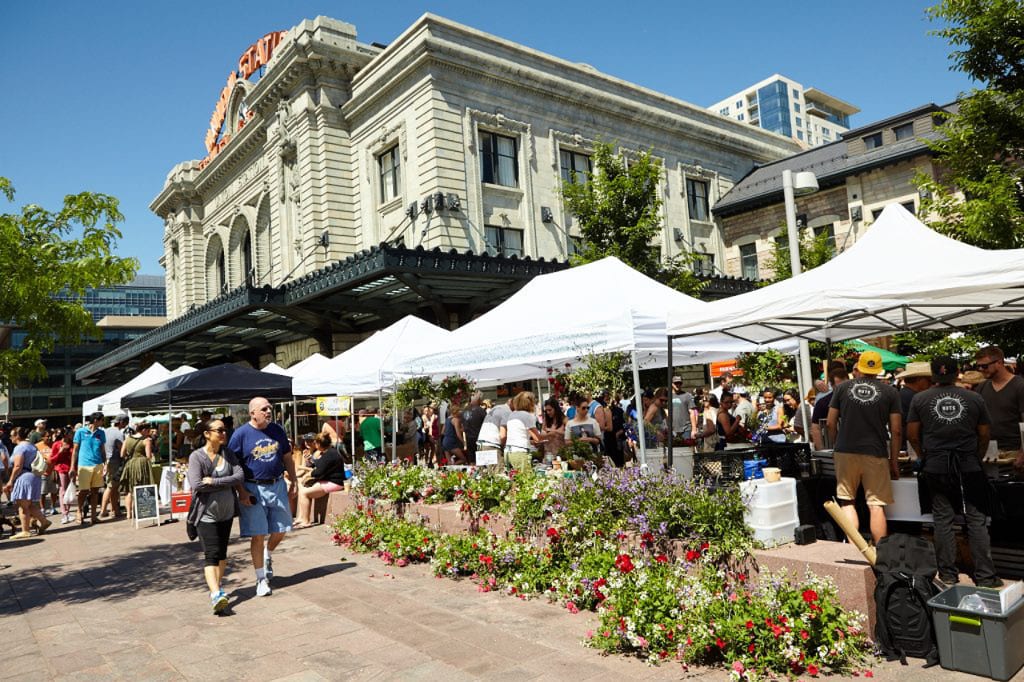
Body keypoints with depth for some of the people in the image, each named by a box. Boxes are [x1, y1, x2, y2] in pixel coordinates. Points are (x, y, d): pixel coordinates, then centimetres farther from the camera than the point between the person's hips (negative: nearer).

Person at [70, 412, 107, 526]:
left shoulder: (101, 433, 9)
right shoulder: (80, 432, -1)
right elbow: (75, 450, 2)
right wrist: (73, 468, -1)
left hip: (98, 465, 3)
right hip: (84, 466, -3)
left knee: (95, 491, 7)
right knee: (83, 491, 0)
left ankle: (94, 515, 14)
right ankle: (80, 513, 17)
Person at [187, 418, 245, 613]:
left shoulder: (228, 454, 4)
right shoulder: (196, 456, -9)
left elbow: (240, 476, -8)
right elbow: (196, 485, -20)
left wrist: (213, 481, -17)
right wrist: (225, 483, -13)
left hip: (226, 511, 5)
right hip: (206, 514, -5)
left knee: (222, 552, 13)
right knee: (211, 554, -13)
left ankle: (217, 587, 27)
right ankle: (216, 594, -20)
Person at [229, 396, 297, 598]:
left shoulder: (277, 431, 6)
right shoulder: (241, 434, -8)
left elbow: (287, 457, 15)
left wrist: (293, 480, 11)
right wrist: (242, 491, -13)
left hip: (277, 486, 4)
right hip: (253, 489, -4)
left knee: (280, 530, 10)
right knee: (258, 536, 0)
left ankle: (268, 556, 41)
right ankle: (261, 578, 13)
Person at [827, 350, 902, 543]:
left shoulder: (842, 388, 4)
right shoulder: (890, 392, 4)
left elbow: (831, 423, 4)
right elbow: (896, 430, 2)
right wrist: (894, 461, 9)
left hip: (845, 452, 0)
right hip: (876, 454, 0)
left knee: (847, 501, 11)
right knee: (876, 505, 4)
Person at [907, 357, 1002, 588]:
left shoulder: (919, 399, 0)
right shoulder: (975, 399, 3)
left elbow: (912, 434, 2)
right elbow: (984, 436, 9)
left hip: (936, 467, 0)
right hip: (969, 466, 0)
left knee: (943, 519, 7)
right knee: (976, 520, 6)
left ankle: (948, 573, 13)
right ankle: (985, 576, 10)